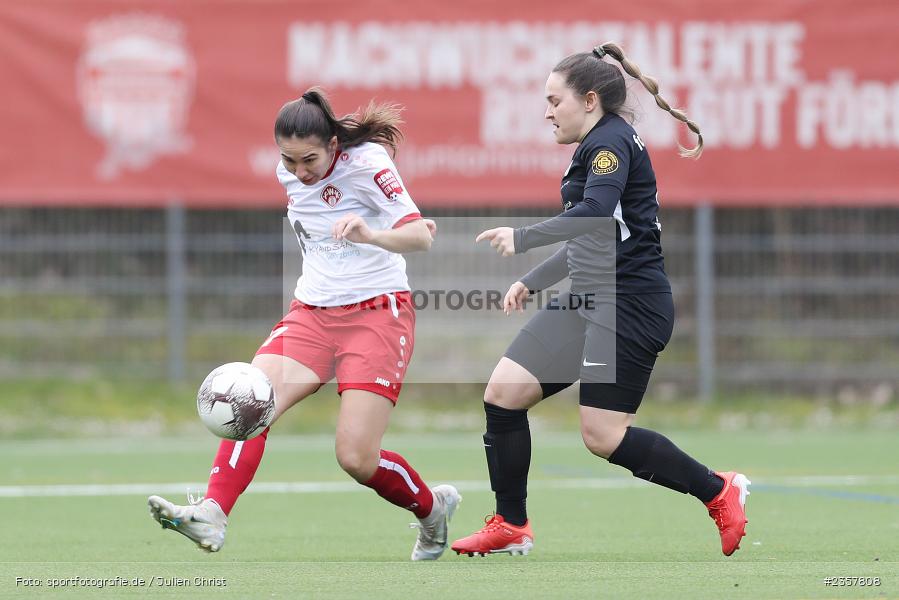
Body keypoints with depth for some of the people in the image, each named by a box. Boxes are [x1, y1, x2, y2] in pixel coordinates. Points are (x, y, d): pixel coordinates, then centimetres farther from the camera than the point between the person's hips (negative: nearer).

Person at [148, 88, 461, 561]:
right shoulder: (288, 174, 4)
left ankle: (433, 508, 17)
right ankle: (211, 515, -37)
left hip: (378, 313, -5)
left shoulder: (366, 162, -14)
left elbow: (421, 237, -24)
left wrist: (372, 235, -43)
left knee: (356, 458, -13)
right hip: (312, 312, 5)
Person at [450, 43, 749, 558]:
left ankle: (720, 491, 1)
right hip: (588, 300, 10)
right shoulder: (596, 147, 19)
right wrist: (532, 282, 29)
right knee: (503, 392, 1)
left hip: (630, 302, -10)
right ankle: (511, 527, 9)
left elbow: (595, 216, -27)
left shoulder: (611, 141, -11)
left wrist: (523, 239, -22)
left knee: (603, 435, -13)